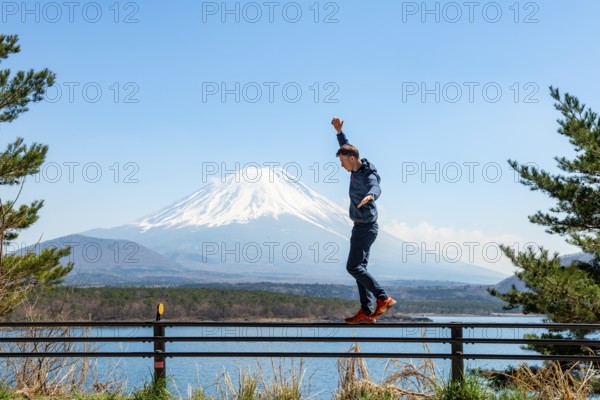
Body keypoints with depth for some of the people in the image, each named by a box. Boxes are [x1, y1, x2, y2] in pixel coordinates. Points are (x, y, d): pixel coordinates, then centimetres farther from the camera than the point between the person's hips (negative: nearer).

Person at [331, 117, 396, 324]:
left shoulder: (368, 175, -22)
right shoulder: (357, 169, 6)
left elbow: (375, 188, -46)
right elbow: (346, 147, 25)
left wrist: (370, 196, -67)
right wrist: (339, 132, 16)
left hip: (365, 227, -10)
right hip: (361, 227, 10)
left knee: (354, 267, -12)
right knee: (359, 267, 9)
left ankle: (384, 299, -8)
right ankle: (367, 312, 10)